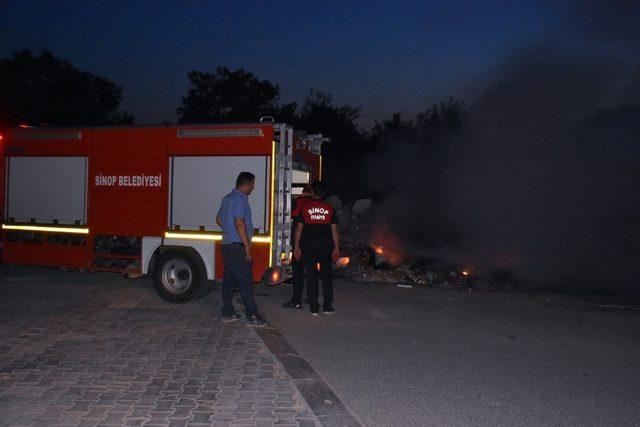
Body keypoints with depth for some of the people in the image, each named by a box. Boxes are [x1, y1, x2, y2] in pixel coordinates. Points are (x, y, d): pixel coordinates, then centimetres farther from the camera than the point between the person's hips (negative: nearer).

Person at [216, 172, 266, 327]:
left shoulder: (227, 198, 15)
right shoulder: (240, 199, -15)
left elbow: (219, 219, 25)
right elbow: (239, 224, -22)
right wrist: (247, 247, -20)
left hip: (226, 244, 10)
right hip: (237, 246, -10)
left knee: (229, 279, 12)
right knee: (246, 281, -7)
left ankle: (228, 313, 17)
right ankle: (251, 316, -4)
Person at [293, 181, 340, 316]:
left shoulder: (305, 207, -2)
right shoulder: (329, 208, 1)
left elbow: (299, 228, -2)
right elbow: (334, 230, 2)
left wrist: (296, 246, 4)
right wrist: (336, 248, 8)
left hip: (308, 245, -1)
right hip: (325, 245, 1)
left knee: (311, 276, 4)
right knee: (326, 275, 10)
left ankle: (314, 308, 6)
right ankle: (327, 306, 10)